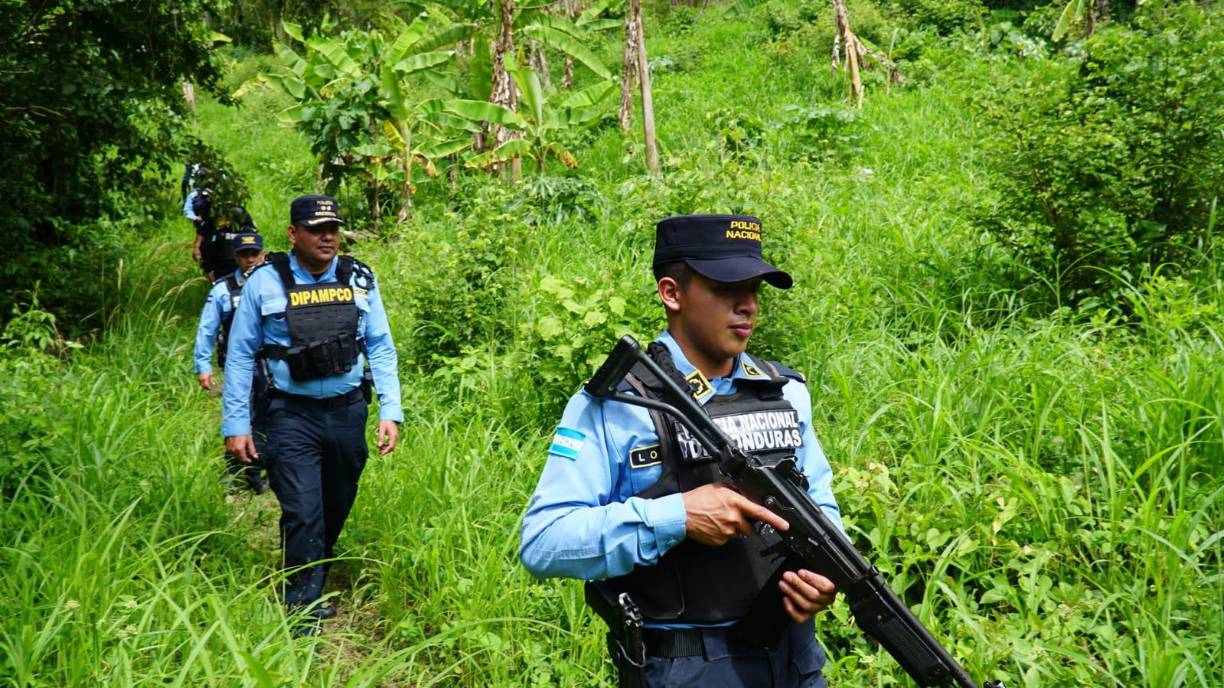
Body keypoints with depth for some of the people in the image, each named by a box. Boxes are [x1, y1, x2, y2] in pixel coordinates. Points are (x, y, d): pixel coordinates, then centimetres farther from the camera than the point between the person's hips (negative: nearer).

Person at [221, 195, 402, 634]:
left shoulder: (360, 280, 3)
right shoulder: (265, 282, -4)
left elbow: (381, 348, 6)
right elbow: (240, 355, 0)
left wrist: (390, 411, -3)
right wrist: (235, 425, -4)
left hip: (348, 411, 3)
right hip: (293, 415, -3)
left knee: (337, 509, 15)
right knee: (303, 514, -10)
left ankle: (315, 577, 38)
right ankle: (304, 610, 2)